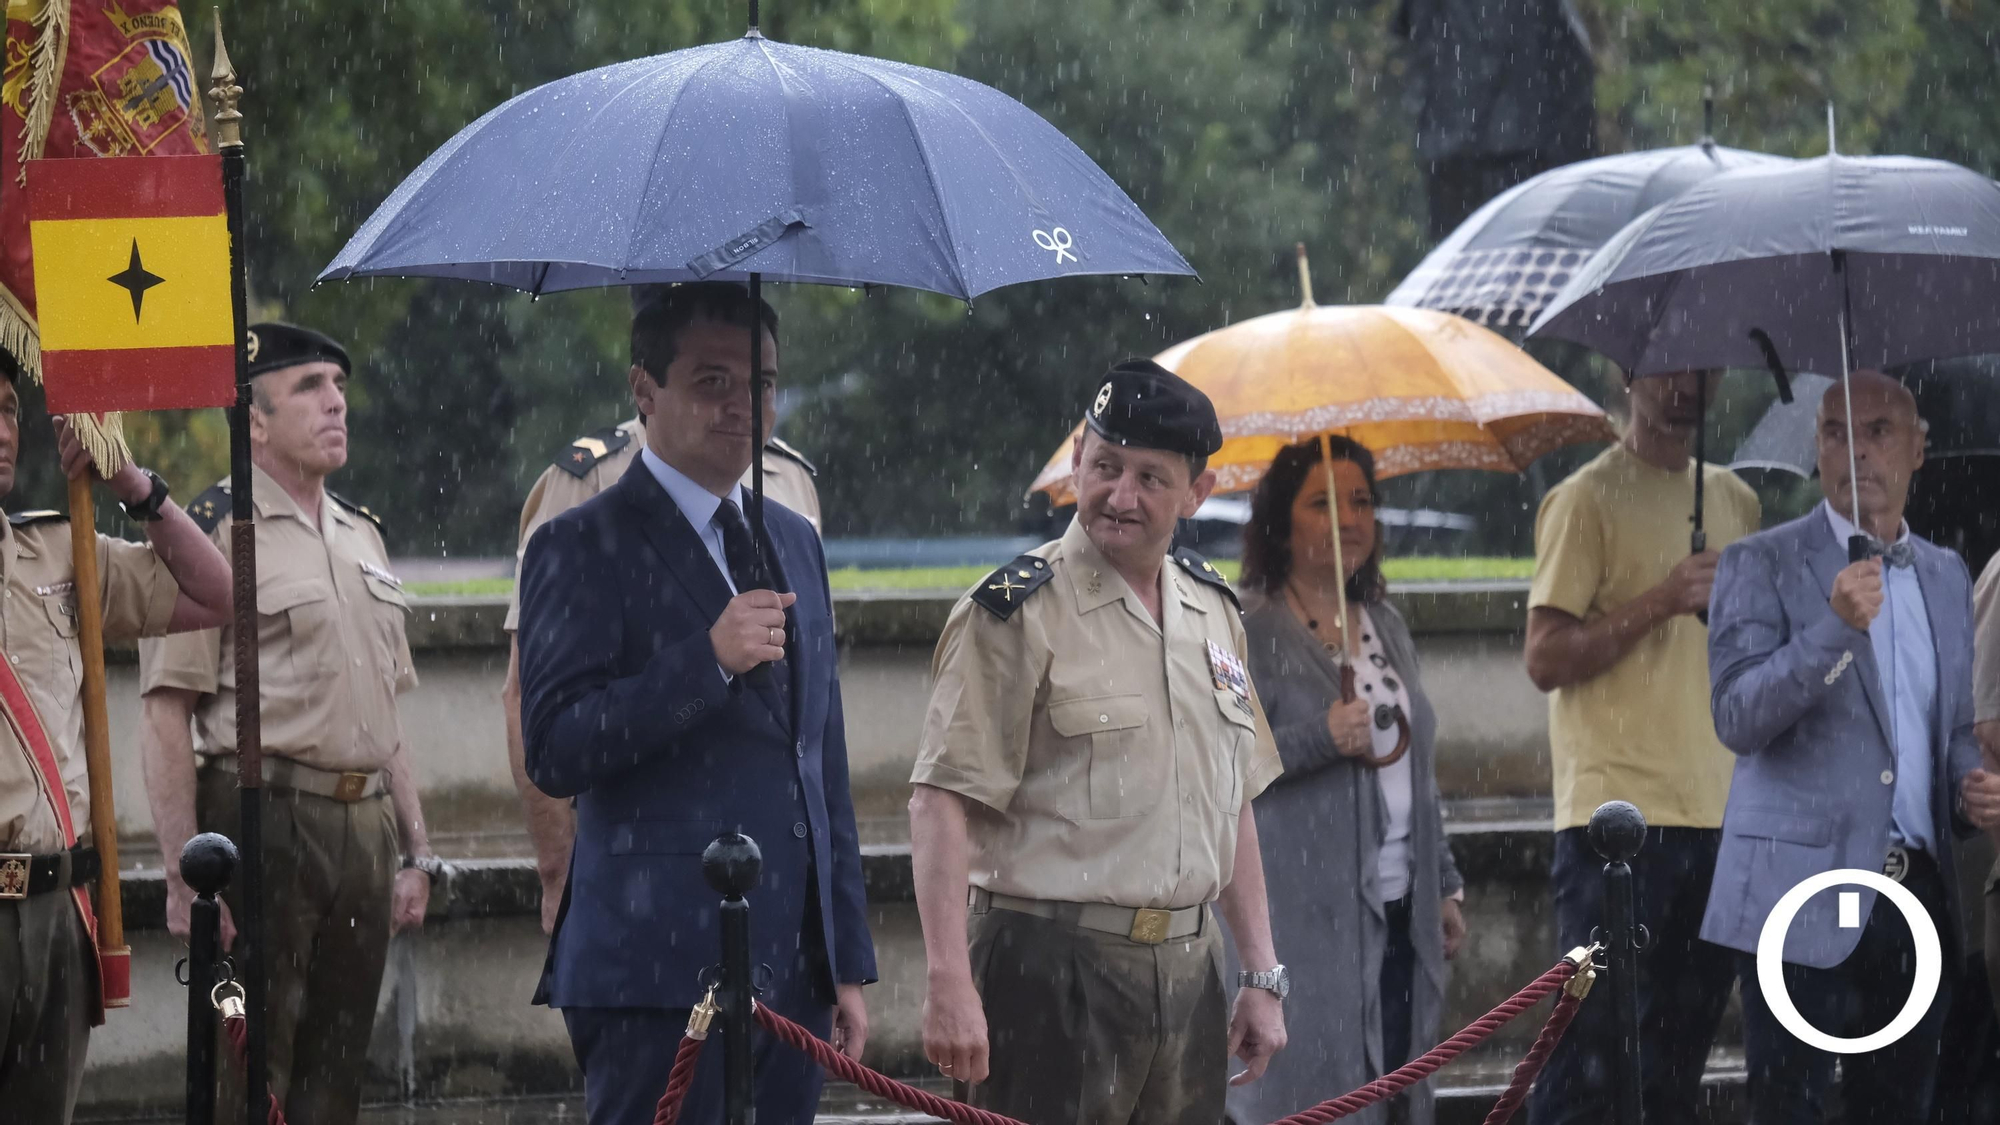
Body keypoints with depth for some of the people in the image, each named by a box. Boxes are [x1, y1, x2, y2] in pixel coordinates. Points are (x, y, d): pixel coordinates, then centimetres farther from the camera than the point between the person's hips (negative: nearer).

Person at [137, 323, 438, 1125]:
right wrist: (187, 878, -18)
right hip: (262, 824, -7)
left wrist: (414, 849, 18)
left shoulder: (360, 535, 18)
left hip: (364, 826, 7)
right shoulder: (212, 532, -6)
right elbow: (165, 714, -12)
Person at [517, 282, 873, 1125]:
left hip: (793, 966, 7)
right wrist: (707, 661, -21)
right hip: (666, 967, -7)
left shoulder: (792, 541, 20)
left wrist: (848, 960, 19)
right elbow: (553, 754, -13)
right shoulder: (583, 548, -3)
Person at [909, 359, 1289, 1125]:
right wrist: (950, 984, -22)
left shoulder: (1212, 610, 15)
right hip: (1055, 971, -7)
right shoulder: (1016, 614, -7)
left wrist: (1262, 976, 18)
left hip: (1187, 971, 7)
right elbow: (942, 802, -13)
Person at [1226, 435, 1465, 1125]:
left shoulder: (1387, 627, 18)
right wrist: (1320, 739, -22)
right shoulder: (1249, 634, -6)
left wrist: (1444, 887, 22)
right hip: (1303, 917, -7)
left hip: (1398, 913, 7)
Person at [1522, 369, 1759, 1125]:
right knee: (1596, 1051, -10)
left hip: (1718, 812, 7)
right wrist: (1660, 601, -19)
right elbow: (1546, 658, -10)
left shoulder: (1734, 501, 16)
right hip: (1618, 813, -6)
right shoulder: (1588, 501, -4)